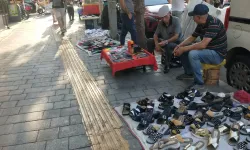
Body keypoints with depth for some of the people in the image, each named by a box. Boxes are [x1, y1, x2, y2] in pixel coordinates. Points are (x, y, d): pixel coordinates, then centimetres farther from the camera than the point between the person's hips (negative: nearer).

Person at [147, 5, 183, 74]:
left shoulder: (176, 20, -20)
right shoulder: (161, 22, -5)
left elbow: (176, 36, -26)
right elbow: (155, 34, -2)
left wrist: (166, 41, -39)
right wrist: (157, 43, -21)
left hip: (176, 42, -5)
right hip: (165, 41, 6)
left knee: (168, 45, -39)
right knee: (150, 41, -9)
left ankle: (167, 65, -21)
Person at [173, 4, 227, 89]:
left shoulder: (214, 24, -27)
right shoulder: (201, 24, 0)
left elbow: (203, 45, -34)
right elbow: (192, 38, 10)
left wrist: (184, 49, -27)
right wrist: (179, 46, -6)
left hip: (217, 54, -9)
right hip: (208, 50, 9)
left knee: (193, 54, -32)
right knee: (182, 50, 6)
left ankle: (199, 83, -20)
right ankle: (189, 73, 21)